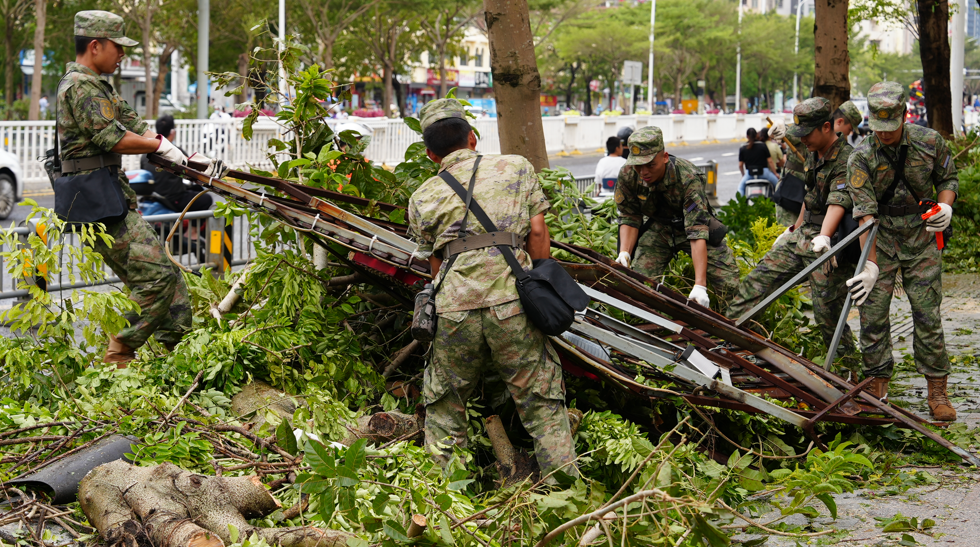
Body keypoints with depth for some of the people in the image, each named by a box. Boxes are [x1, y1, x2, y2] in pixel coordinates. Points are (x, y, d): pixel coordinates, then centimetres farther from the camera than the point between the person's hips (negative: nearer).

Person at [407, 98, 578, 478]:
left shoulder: (422, 198, 17)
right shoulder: (517, 168, 15)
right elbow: (538, 234, 9)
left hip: (454, 310, 1)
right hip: (512, 304, -1)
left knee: (443, 410, 17)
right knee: (543, 406, 8)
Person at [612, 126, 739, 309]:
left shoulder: (688, 178, -36)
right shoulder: (627, 175, -23)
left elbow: (697, 232, -41)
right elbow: (630, 219, -9)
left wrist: (699, 286, -47)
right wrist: (624, 254, -27)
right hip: (658, 228, 3)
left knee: (729, 285, -15)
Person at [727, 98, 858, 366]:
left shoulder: (846, 161, -18)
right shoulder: (814, 154, 11)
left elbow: (838, 204, -32)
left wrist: (824, 238, -46)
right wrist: (795, 229, 28)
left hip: (828, 243, -9)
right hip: (802, 235, 9)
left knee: (827, 313, -6)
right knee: (755, 283, 3)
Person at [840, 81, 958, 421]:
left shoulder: (930, 142, -8)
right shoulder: (861, 159, -12)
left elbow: (948, 179, 9)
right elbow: (865, 214, -17)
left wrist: (945, 205, -15)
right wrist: (870, 266, -23)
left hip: (922, 239, 0)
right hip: (881, 242, 0)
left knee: (927, 314, -4)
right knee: (873, 313, -3)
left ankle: (937, 392, 4)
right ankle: (877, 389, 9)